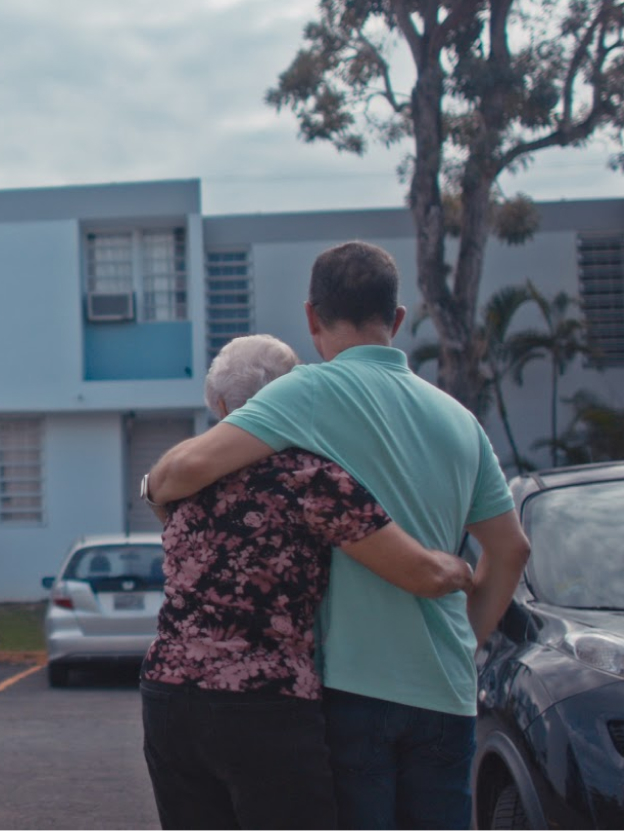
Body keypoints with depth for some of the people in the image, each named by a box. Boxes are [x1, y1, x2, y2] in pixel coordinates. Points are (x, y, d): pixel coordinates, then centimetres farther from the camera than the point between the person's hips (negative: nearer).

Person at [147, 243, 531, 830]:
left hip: (354, 679, -5)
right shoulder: (458, 418, 11)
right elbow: (509, 550, 15)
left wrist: (157, 487, 2)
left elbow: (192, 464, -20)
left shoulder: (317, 390, -8)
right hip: (446, 693, 5)